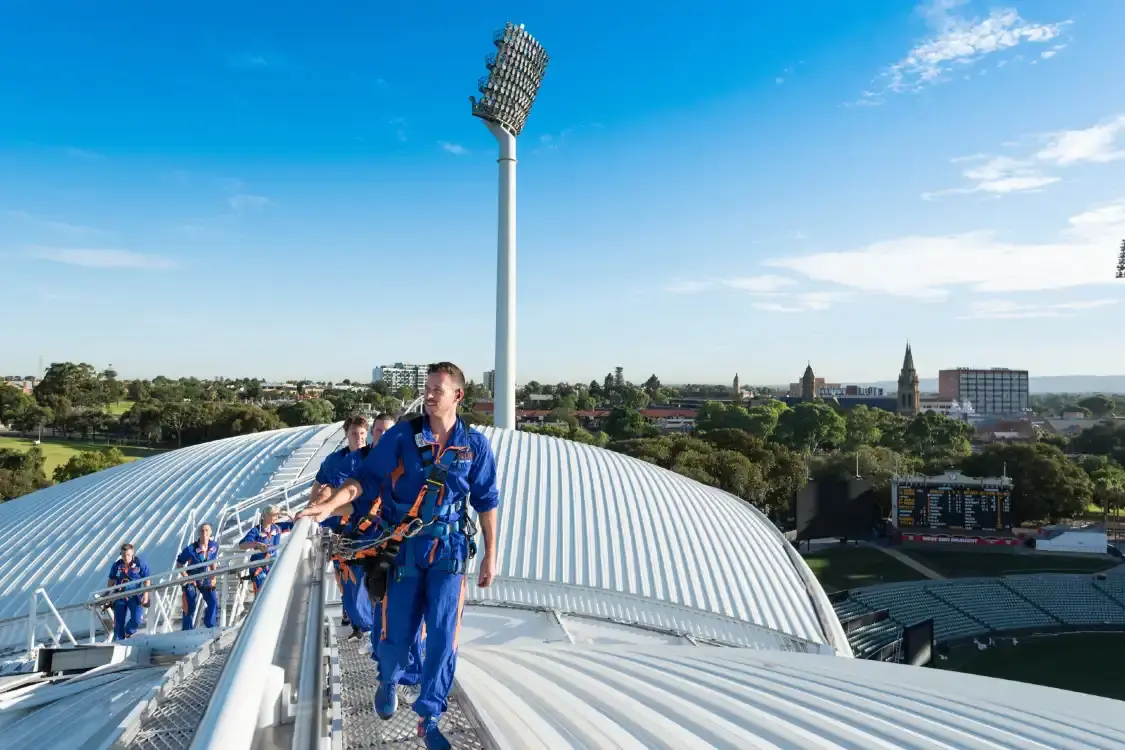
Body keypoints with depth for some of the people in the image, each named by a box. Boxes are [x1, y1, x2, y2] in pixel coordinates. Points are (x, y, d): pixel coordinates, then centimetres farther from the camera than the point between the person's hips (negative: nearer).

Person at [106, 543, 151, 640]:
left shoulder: (140, 564, -9)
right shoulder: (116, 566, -1)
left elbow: (146, 580, -5)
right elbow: (111, 581, 13)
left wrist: (145, 595, -11)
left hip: (135, 596, -2)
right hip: (120, 596, 3)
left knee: (137, 619, -14)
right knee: (119, 623, 6)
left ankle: (128, 633, 16)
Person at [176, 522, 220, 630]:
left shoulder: (214, 546, -10)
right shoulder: (190, 549, -23)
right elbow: (179, 565, -12)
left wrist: (213, 578, 3)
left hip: (205, 579, 3)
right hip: (192, 580, -3)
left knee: (214, 602, -7)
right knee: (190, 607, 0)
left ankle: (210, 627, 7)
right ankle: (187, 631, 18)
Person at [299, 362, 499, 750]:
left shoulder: (474, 444, -3)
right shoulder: (401, 435, -6)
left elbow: (486, 503, 3)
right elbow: (365, 478, -6)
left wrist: (490, 555, 5)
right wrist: (328, 505, -22)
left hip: (449, 549, 0)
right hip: (404, 546, 0)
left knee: (442, 634, -2)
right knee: (398, 628, 9)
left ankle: (429, 718, 15)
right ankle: (389, 681, 43)